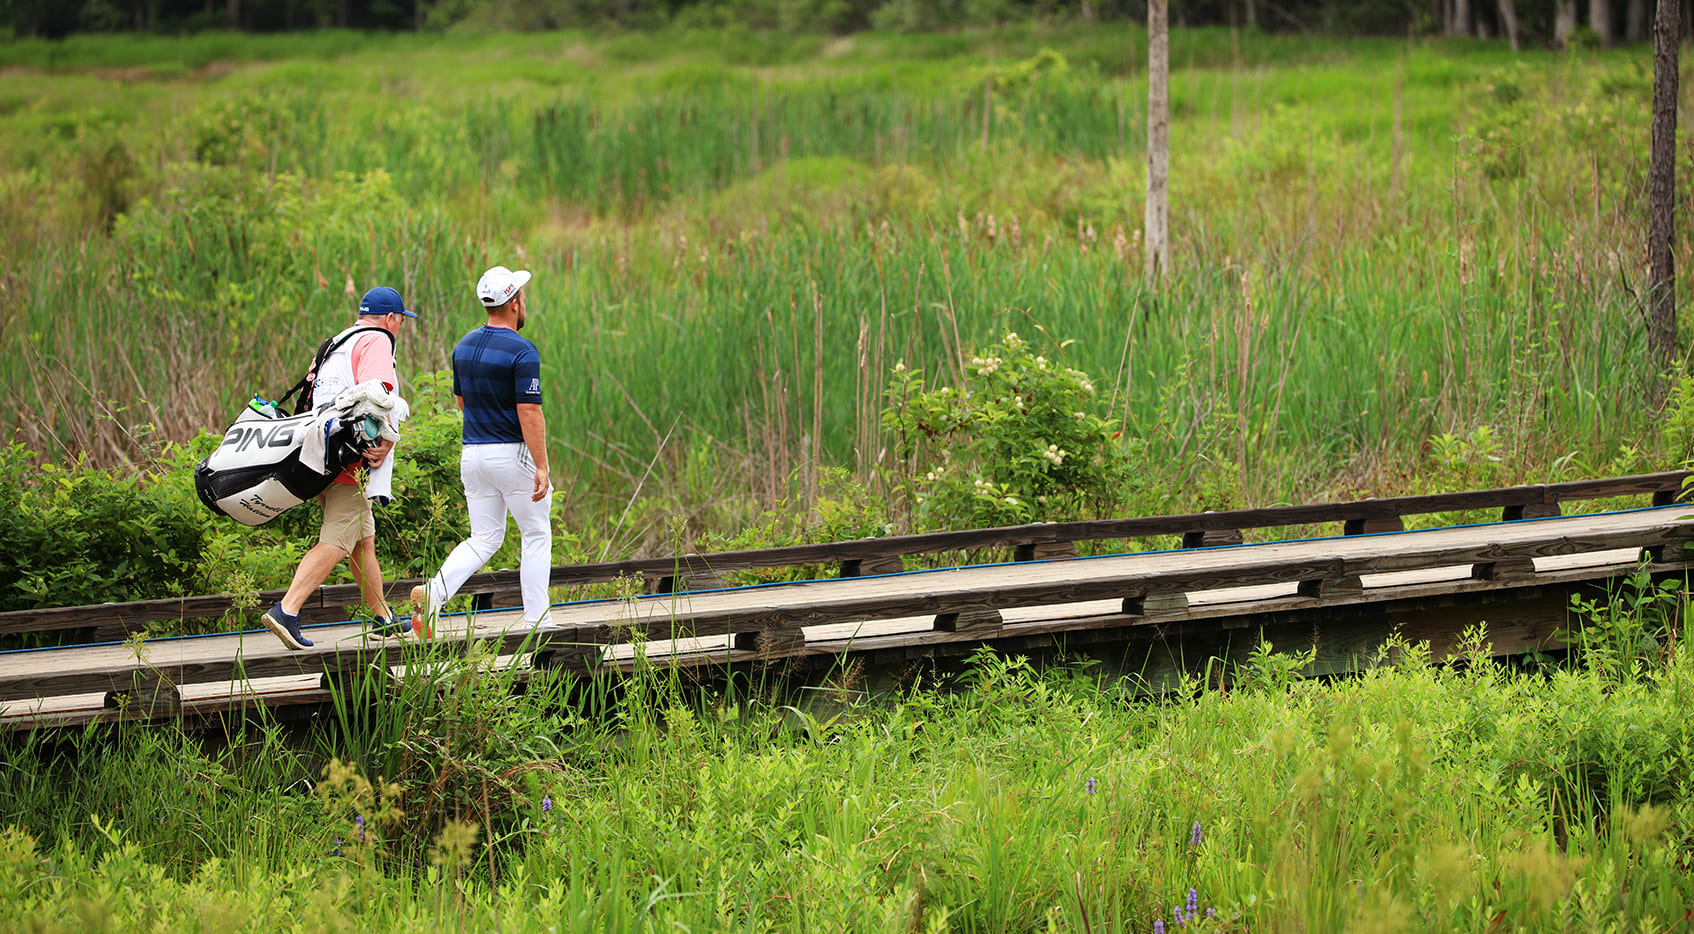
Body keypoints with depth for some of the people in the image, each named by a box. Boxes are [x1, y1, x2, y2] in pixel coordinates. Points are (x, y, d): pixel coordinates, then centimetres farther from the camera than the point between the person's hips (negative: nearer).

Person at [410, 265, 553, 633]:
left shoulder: (464, 346, 7)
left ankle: (435, 591, -12)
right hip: (513, 453, -6)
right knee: (537, 536, 8)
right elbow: (529, 413, -20)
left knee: (485, 539, 11)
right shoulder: (521, 352, -16)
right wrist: (541, 467, -18)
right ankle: (538, 623, 7)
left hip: (472, 454, 6)